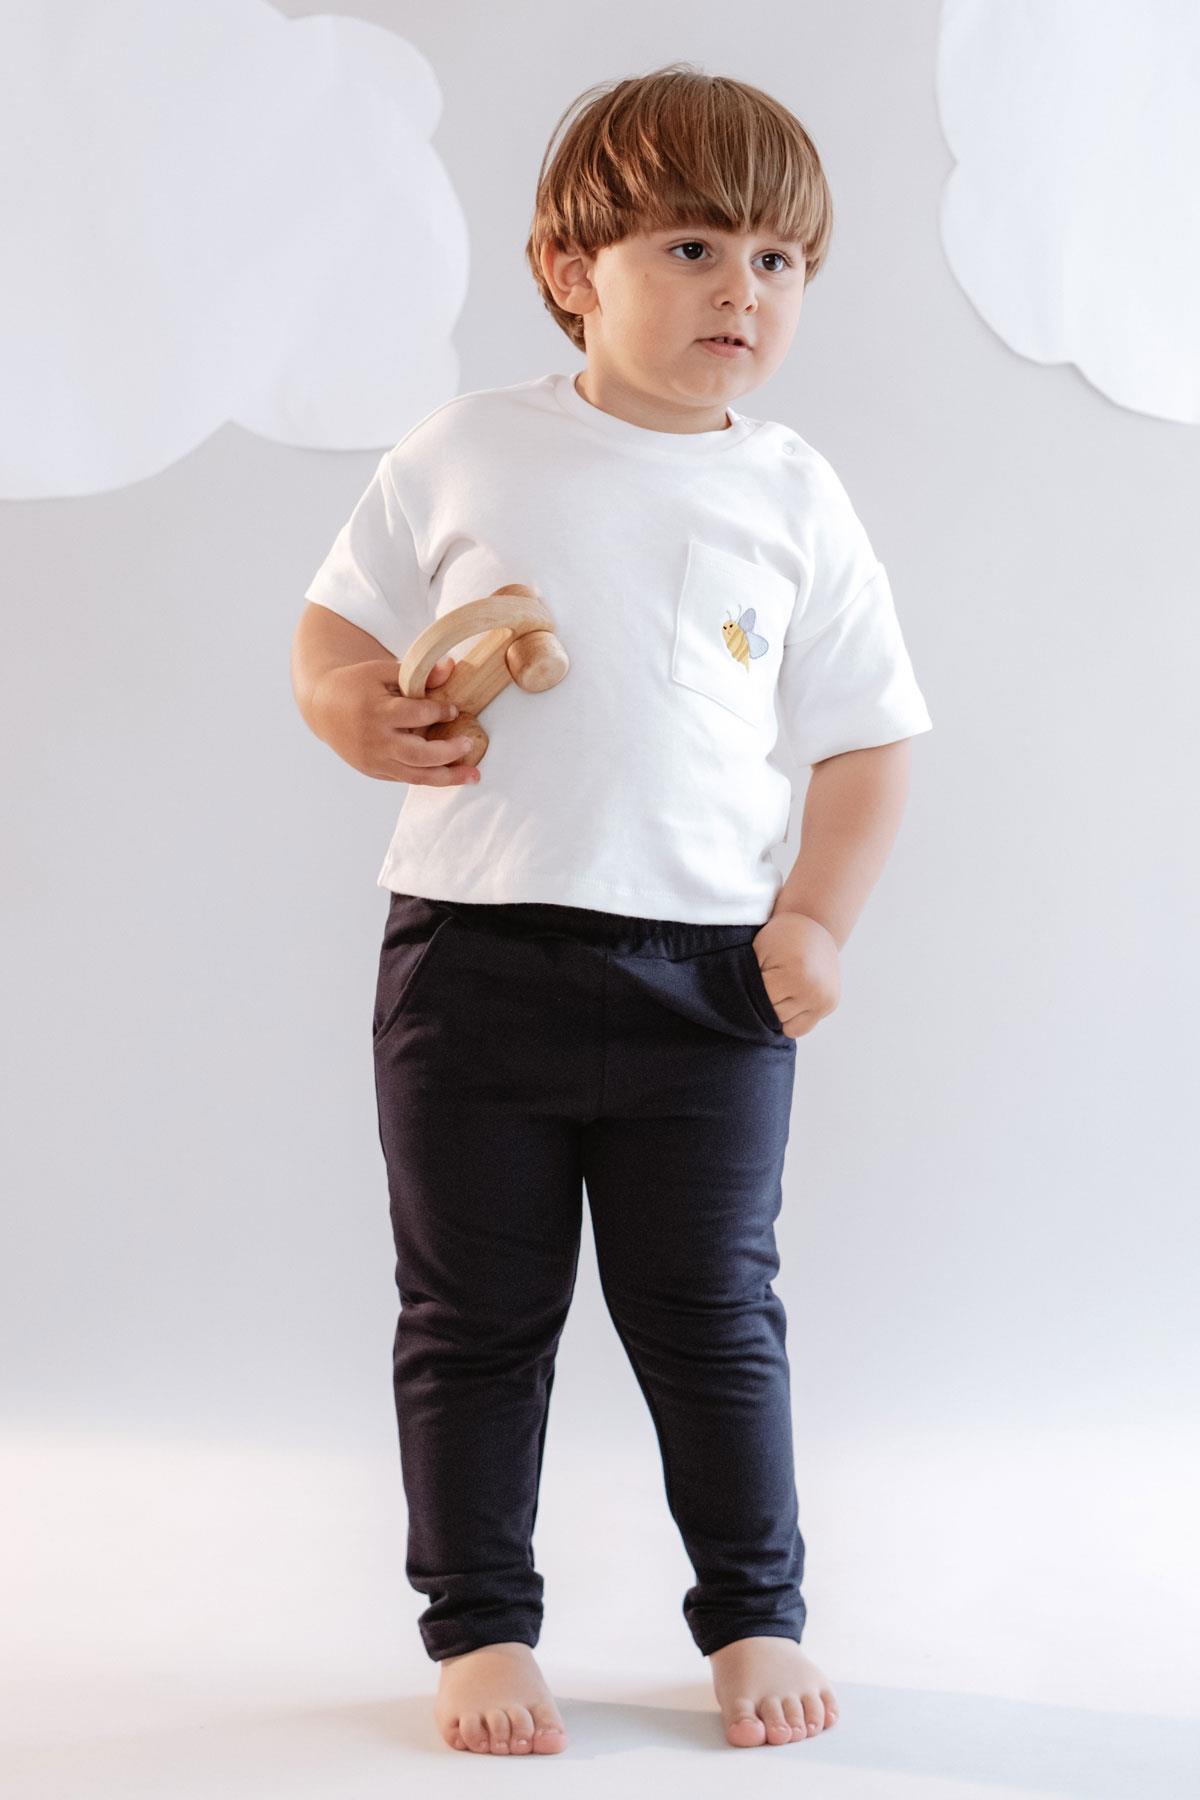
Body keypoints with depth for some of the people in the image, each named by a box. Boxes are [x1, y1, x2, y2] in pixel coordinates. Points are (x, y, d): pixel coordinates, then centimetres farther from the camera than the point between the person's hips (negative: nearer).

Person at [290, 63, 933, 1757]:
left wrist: (818, 916, -5)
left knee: (712, 1314, 9)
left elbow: (866, 736, 7)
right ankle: (481, 1625, 24)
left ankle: (754, 1616, 26)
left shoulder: (795, 497, 3)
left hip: (709, 974, 0)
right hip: (474, 959, 0)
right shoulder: (466, 452, 1)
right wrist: (363, 716, -13)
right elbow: (334, 629, 9)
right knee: (475, 1318, 9)